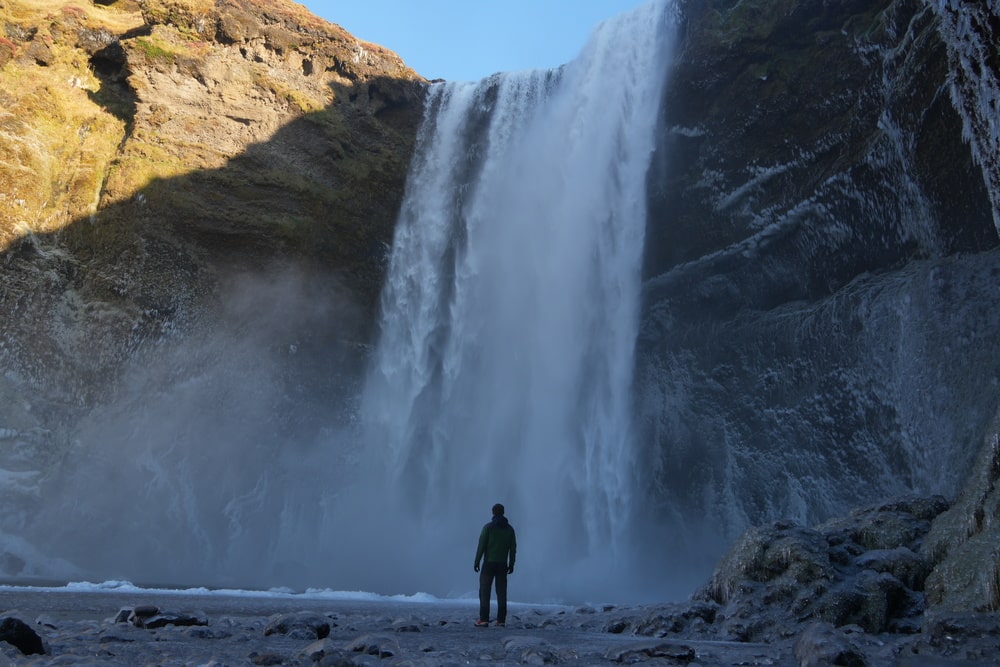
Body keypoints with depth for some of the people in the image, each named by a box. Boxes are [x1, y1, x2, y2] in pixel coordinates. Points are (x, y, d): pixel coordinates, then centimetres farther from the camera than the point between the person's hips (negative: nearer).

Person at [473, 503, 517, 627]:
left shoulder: (488, 527, -7)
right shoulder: (510, 528, 5)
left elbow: (481, 546, -10)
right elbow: (513, 548, 5)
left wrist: (476, 562, -4)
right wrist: (511, 565, 12)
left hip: (489, 563, -4)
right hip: (502, 564, 4)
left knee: (484, 591, -1)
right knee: (501, 592, 6)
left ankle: (484, 620, -7)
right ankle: (501, 620, 5)